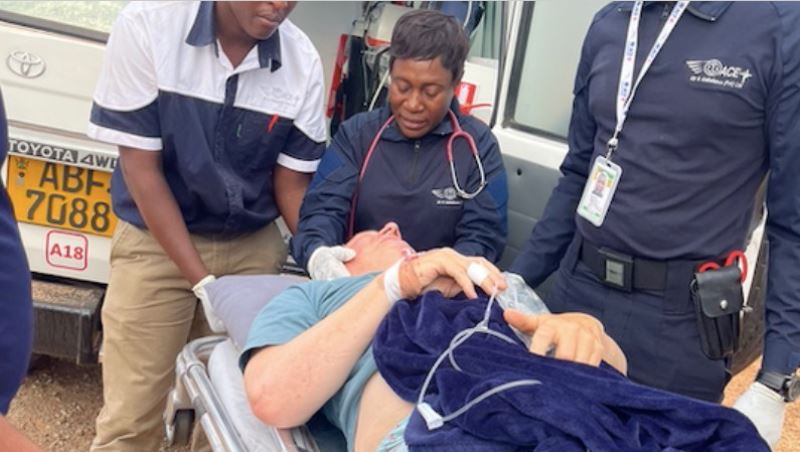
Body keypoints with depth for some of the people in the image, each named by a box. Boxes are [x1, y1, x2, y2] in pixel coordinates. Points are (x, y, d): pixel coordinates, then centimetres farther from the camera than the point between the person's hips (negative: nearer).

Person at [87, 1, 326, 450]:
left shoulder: (303, 61, -11)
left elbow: (292, 184, -2)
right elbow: (140, 168, -14)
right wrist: (203, 282, -17)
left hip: (256, 247, 2)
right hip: (157, 240, -2)